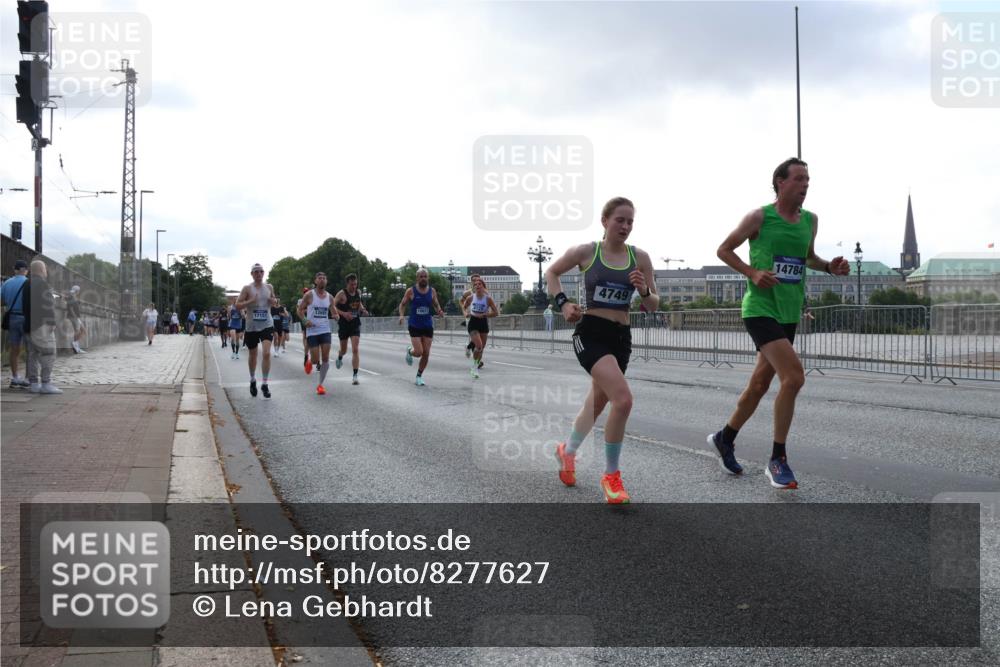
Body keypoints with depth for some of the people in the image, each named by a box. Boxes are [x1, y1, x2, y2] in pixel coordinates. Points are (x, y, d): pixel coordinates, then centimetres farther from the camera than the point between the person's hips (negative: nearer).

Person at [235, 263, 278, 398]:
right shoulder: (247, 288, -4)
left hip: (266, 326, 1)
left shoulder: (269, 287, 6)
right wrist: (250, 301, -22)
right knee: (253, 355, 13)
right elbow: (237, 305, -7)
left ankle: (264, 384, -9)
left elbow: (274, 302, 21)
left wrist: (272, 301, -3)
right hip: (251, 327, -1)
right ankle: (253, 380, 36)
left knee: (266, 353, -16)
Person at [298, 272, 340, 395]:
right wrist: (304, 321, -16)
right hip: (312, 331, -3)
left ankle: (320, 384, 6)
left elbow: (333, 313, 16)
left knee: (325, 359, -6)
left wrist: (336, 316, -8)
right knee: (316, 360, -5)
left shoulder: (329, 297, 7)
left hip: (325, 330, 3)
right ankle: (310, 360, 33)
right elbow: (300, 310, 1)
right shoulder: (309, 295, -4)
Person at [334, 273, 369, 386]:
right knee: (344, 350, 13)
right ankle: (339, 358, 51)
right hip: (344, 325, -3)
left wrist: (363, 310, 5)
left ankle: (355, 375, -11)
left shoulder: (358, 293, 5)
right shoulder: (341, 294, -11)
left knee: (355, 350, -10)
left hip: (355, 324, 3)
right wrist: (343, 313, -27)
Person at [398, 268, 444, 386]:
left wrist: (439, 312, -8)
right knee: (418, 352, -12)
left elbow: (436, 304, 13)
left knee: (426, 354, 1)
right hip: (415, 326, -3)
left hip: (428, 326, 3)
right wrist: (401, 315, -15)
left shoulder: (432, 291, 2)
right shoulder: (411, 291, -6)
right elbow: (402, 304, 3)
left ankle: (419, 376, 19)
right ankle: (409, 351, 24)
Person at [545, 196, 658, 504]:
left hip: (621, 337, 5)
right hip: (590, 333, -5)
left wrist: (644, 292, -13)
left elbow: (654, 305, 8)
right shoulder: (585, 251, -4)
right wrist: (563, 303, -3)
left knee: (597, 403, 20)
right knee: (623, 400, -22)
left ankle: (567, 451, 48)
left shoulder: (640, 257, 3)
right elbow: (551, 273, 12)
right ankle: (611, 475, -6)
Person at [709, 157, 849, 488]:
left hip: (789, 313, 7)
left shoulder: (810, 220, 11)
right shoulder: (759, 217, -7)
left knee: (759, 384, 14)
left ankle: (725, 439, 36)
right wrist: (753, 273, -14)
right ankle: (777, 460, -10)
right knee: (794, 376, -21)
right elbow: (724, 249, 1)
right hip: (761, 308, -7)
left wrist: (829, 267, 6)